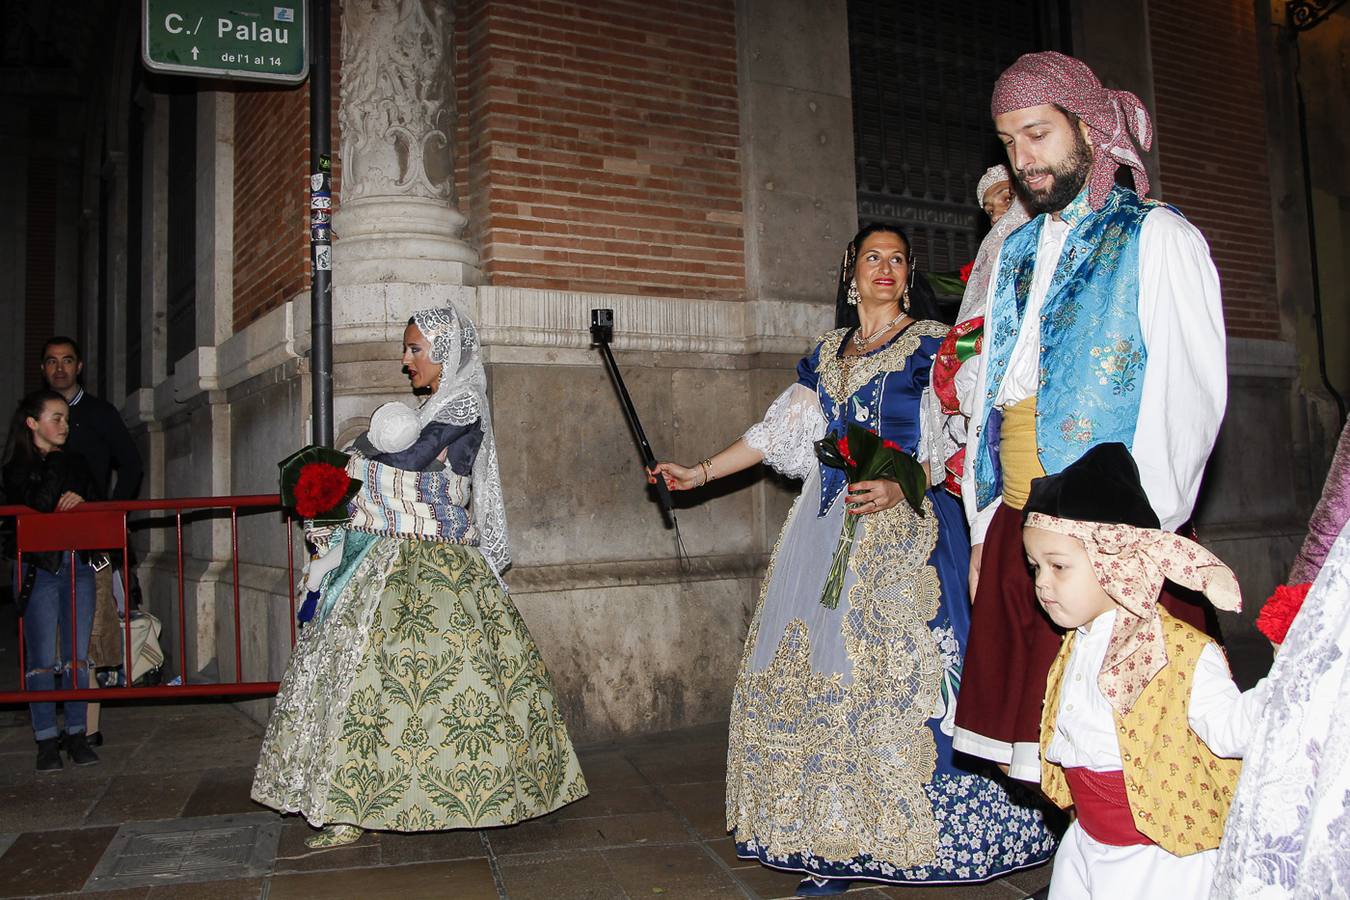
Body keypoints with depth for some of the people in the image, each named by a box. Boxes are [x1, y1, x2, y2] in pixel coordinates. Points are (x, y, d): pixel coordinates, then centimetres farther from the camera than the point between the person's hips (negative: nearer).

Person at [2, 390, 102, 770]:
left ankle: (77, 734, 13)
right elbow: (38, 505, -16)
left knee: (77, 657, 5)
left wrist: (81, 501, -8)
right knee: (42, 660, -2)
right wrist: (54, 461, -9)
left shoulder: (75, 463, 14)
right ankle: (47, 738, 8)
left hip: (78, 568, 4)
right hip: (38, 571, -4)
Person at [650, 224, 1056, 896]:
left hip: (905, 524, -5)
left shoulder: (931, 343, 3)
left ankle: (892, 831, 5)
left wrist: (901, 487, -22)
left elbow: (952, 442, -5)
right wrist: (703, 472, 13)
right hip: (829, 526, 5)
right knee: (816, 669, 2)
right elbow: (781, 431, 17)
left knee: (895, 669, -9)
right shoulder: (828, 352, 18)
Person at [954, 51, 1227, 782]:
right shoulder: (1018, 250, 20)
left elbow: (1191, 392, -8)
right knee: (1034, 744, 6)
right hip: (1016, 531, 6)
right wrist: (983, 530, 12)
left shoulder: (1156, 236, 1)